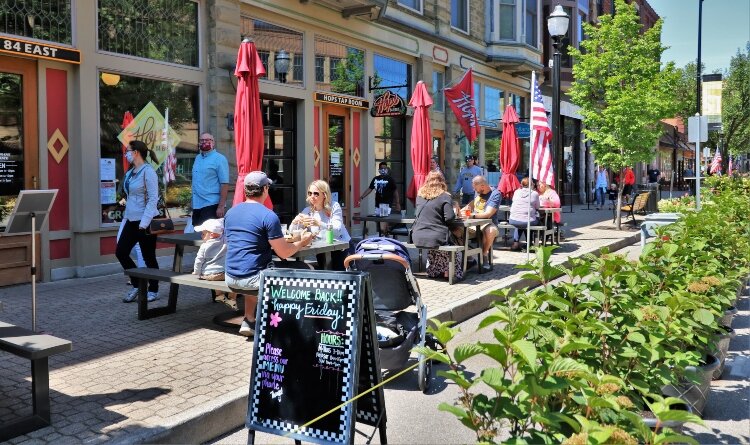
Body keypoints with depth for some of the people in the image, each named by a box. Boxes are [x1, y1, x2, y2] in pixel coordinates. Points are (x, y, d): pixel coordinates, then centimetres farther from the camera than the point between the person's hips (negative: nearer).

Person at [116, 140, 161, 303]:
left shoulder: (147, 171, -13)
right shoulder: (130, 173, 10)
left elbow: (153, 199, -18)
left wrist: (144, 222, -20)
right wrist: (126, 215, 15)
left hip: (145, 221, -8)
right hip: (132, 220, 8)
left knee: (148, 257, 2)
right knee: (121, 252, 6)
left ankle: (153, 291, 17)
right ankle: (137, 285, 19)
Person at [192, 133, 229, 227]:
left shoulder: (219, 159, -7)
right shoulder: (198, 158, 16)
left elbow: (225, 184, -13)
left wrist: (221, 206, -19)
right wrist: (193, 202, 13)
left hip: (211, 205, -7)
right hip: (197, 205, 7)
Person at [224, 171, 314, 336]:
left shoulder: (230, 212, 9)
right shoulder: (268, 216, -13)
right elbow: (283, 253, -12)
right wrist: (302, 242, 7)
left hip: (230, 278, 7)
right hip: (252, 279, -7)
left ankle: (248, 321, 30)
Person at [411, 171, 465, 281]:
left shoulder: (420, 195, 10)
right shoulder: (445, 196, -5)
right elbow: (450, 218, -13)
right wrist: (455, 213, 9)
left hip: (417, 238, 6)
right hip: (436, 238, -6)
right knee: (455, 240, 23)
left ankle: (433, 271, 35)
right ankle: (448, 272, 23)